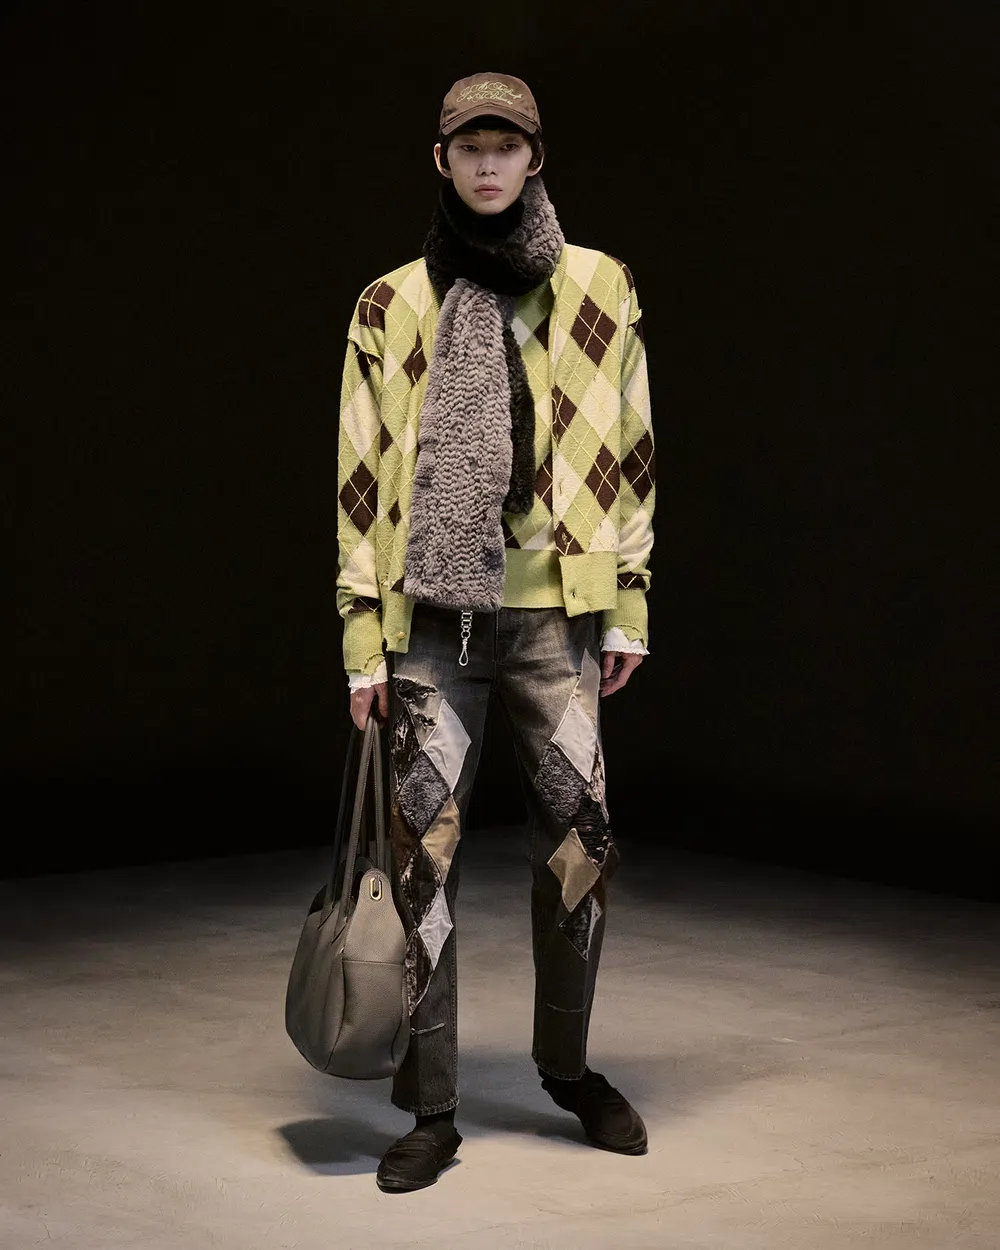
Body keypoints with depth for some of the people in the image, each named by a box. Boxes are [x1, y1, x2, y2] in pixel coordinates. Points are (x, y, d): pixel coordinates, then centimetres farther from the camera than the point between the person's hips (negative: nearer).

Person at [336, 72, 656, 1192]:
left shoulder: (599, 291, 7)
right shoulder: (392, 307, 6)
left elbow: (627, 456, 9)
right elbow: (361, 475, 5)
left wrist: (628, 608, 5)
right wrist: (362, 634, 0)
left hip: (554, 612, 0)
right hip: (431, 619, 0)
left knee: (576, 842, 5)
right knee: (422, 850, -1)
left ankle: (566, 1063, 26)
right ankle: (431, 1106, 7)